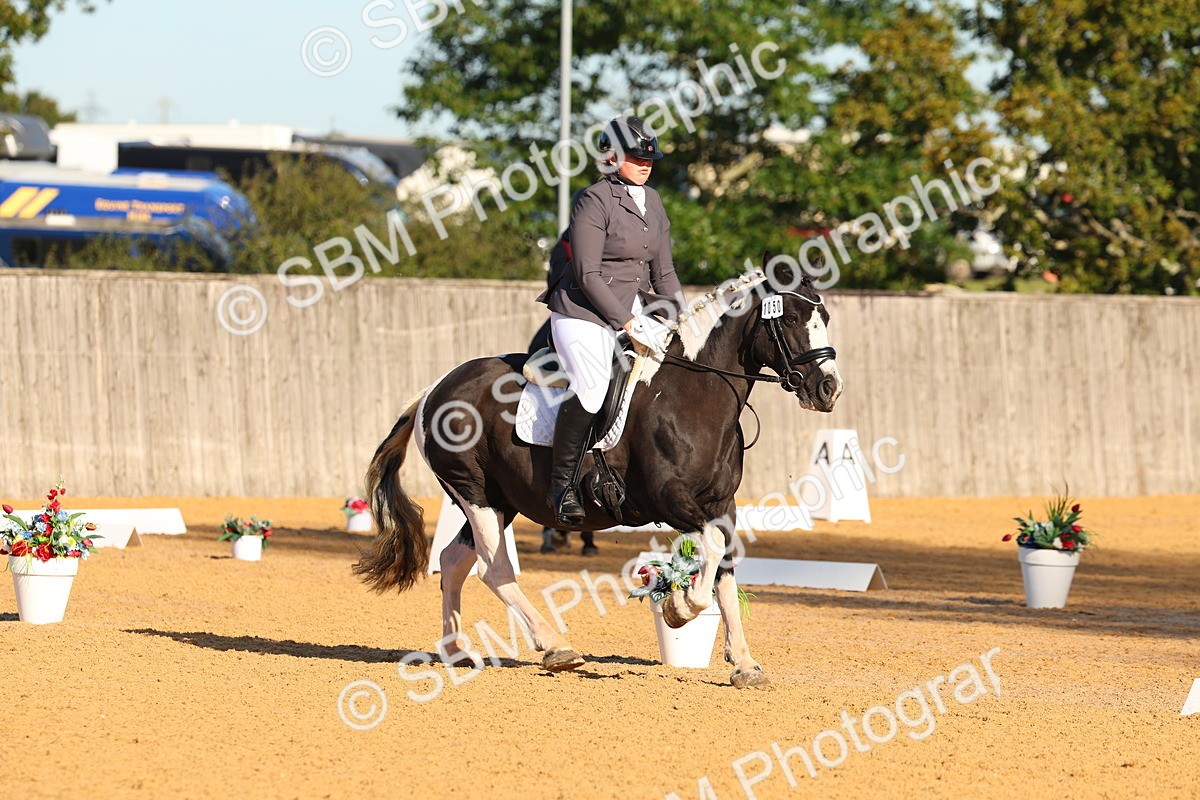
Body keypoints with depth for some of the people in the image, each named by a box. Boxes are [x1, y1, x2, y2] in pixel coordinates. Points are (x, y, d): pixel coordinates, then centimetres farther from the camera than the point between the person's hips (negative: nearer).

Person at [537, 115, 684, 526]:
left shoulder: (653, 202, 13)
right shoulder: (595, 200, -11)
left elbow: (663, 273, 18)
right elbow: (587, 275, -17)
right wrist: (627, 322, -20)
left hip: (633, 309, 9)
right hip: (583, 311, -9)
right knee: (592, 387, -28)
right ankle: (561, 483, -17)